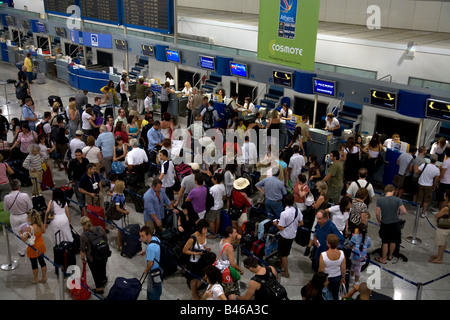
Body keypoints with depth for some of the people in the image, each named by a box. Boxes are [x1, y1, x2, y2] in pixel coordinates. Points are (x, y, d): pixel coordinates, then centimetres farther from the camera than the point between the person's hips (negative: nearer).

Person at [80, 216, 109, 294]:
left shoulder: (83, 236, -24)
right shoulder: (100, 229, -13)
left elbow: (83, 250, -15)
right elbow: (106, 240, -1)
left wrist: (82, 258, 2)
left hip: (93, 259, -4)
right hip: (104, 255, 4)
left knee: (95, 272, 18)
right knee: (102, 267, 29)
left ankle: (99, 289, 34)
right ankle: (104, 280, 55)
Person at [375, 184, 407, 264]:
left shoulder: (380, 200, -11)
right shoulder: (397, 200, -12)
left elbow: (377, 213, -8)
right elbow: (404, 211, -14)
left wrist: (379, 222, 8)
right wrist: (398, 213, 7)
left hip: (384, 224, 0)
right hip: (395, 224, 0)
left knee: (385, 242, 13)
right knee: (393, 241, 21)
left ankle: (383, 259, 23)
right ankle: (390, 256, 39)